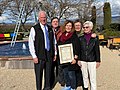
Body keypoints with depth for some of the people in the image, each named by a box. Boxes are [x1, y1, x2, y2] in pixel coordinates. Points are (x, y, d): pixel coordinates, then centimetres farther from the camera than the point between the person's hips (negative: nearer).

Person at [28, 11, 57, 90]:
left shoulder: (50, 29, 11)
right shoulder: (34, 29, -4)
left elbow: (54, 42, 17)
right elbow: (31, 43, -7)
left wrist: (55, 53, 11)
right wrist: (34, 56, -11)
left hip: (49, 55, 5)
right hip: (39, 56, -4)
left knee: (48, 74, 12)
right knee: (39, 74, 2)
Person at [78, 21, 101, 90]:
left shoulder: (95, 38, -3)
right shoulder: (81, 38, 2)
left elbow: (97, 50, -1)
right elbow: (79, 50, 5)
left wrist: (98, 61, -2)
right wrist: (79, 60, 1)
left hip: (92, 61, -2)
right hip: (83, 61, 2)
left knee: (93, 78, 3)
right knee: (85, 77, 15)